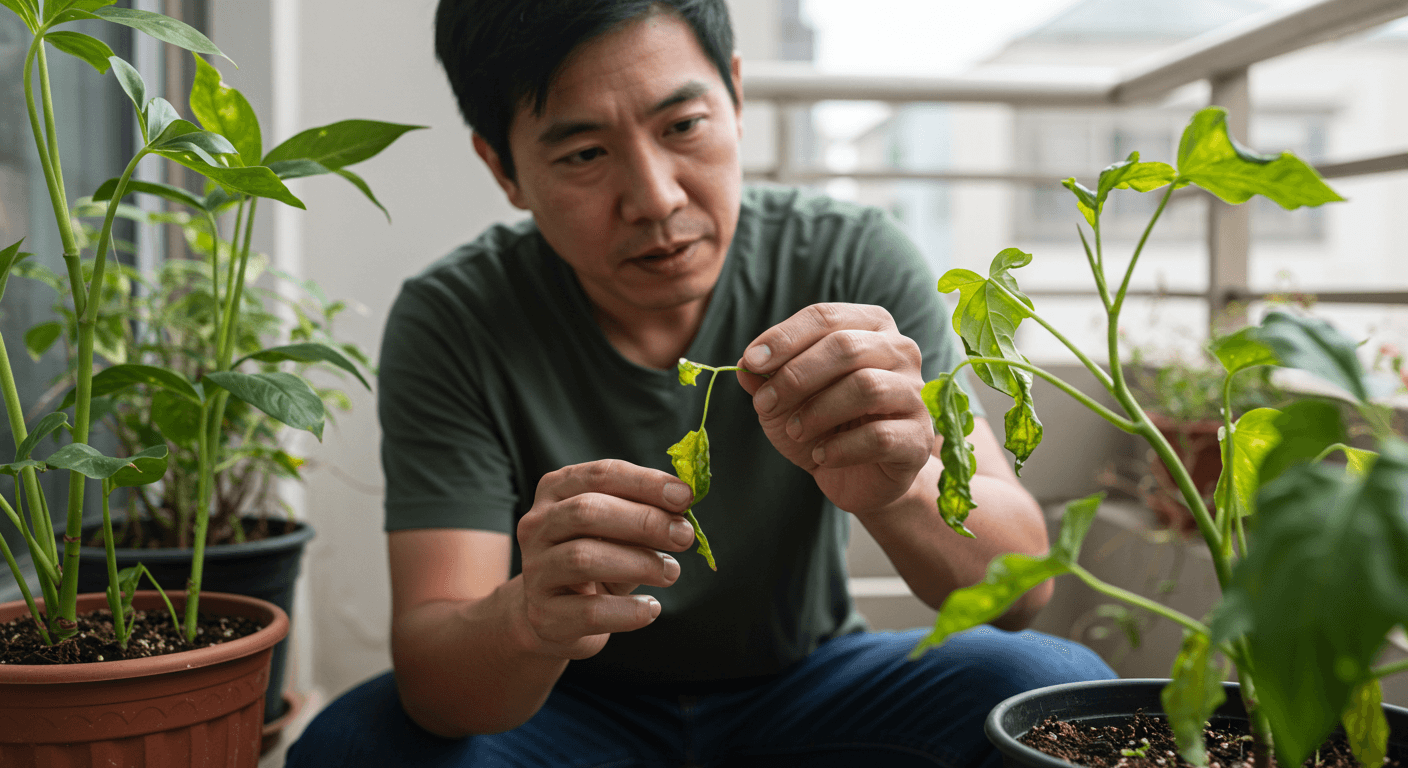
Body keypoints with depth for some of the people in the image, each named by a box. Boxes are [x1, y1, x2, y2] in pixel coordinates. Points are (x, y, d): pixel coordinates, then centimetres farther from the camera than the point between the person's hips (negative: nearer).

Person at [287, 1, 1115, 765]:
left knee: (1062, 686, -24)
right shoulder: (450, 325, -17)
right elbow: (429, 679, -23)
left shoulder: (856, 264, -16)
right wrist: (530, 621, -47)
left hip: (808, 682, 1)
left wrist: (898, 486, -45)